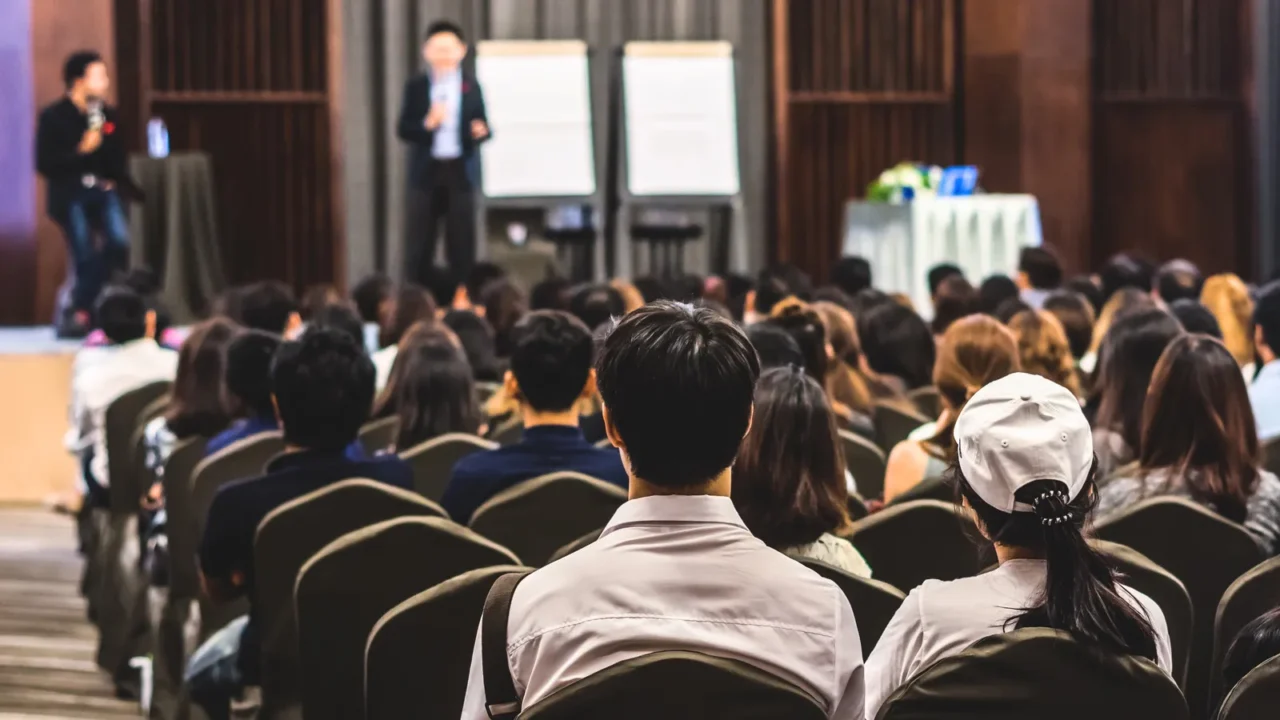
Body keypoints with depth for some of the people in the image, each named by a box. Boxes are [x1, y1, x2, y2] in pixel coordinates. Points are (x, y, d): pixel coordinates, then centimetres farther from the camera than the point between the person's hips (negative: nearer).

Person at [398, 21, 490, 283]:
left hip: (461, 171, 0)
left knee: (461, 241, 3)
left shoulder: (471, 86, 4)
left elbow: (483, 126, 4)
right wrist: (427, 124, -18)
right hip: (426, 171, 0)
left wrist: (480, 132, -19)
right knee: (420, 242, 3)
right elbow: (403, 130, -1)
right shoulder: (415, 86, 3)